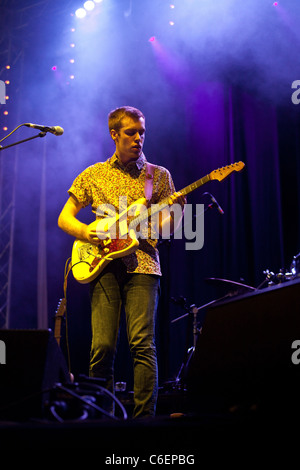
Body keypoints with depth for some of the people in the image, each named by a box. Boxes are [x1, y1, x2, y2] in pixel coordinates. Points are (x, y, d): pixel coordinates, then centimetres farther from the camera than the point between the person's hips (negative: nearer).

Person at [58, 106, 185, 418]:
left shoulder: (159, 175, 15)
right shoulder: (93, 175, 16)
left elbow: (166, 229, 9)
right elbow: (64, 218, 15)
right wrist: (85, 232, -5)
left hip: (142, 264, 0)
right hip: (104, 264, 1)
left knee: (142, 343, -13)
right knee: (102, 347, -7)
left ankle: (144, 417, -8)